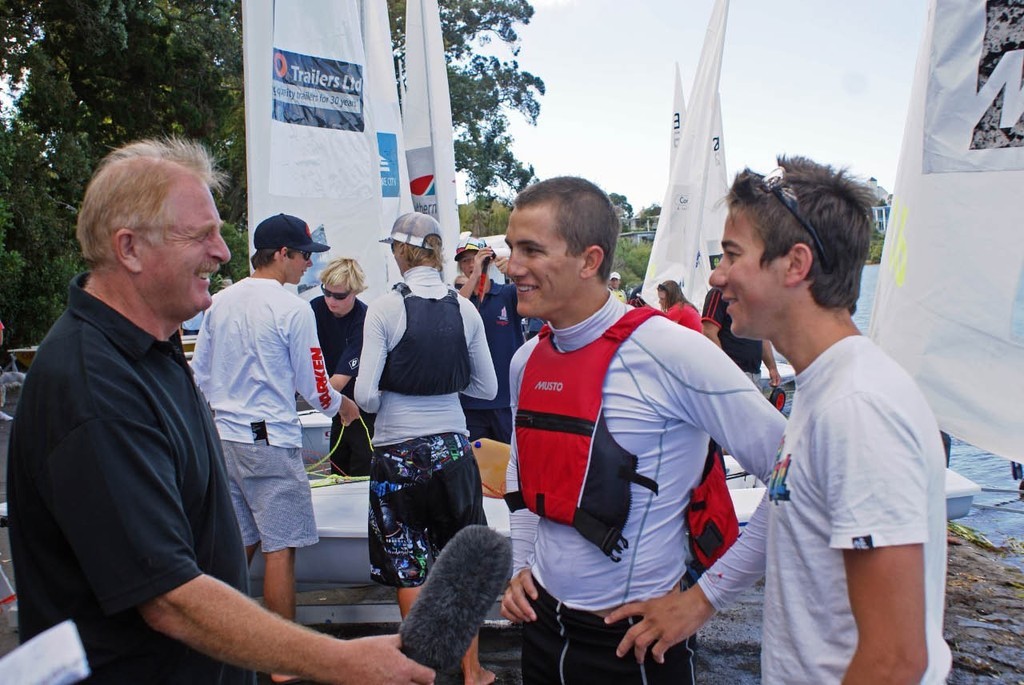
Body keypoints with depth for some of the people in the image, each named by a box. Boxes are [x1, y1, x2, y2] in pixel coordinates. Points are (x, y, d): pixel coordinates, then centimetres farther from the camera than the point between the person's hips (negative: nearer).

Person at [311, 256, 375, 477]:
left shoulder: (364, 320, -21)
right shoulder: (316, 308, -4)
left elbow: (343, 376, -26)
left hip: (366, 409, -5)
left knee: (361, 475, -3)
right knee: (336, 472, 13)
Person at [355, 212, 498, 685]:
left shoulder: (385, 308, -12)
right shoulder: (465, 309, -2)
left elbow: (366, 394, -14)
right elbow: (487, 388, 6)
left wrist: (384, 404, 8)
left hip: (397, 451, -3)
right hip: (452, 446, 3)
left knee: (409, 566, 12)